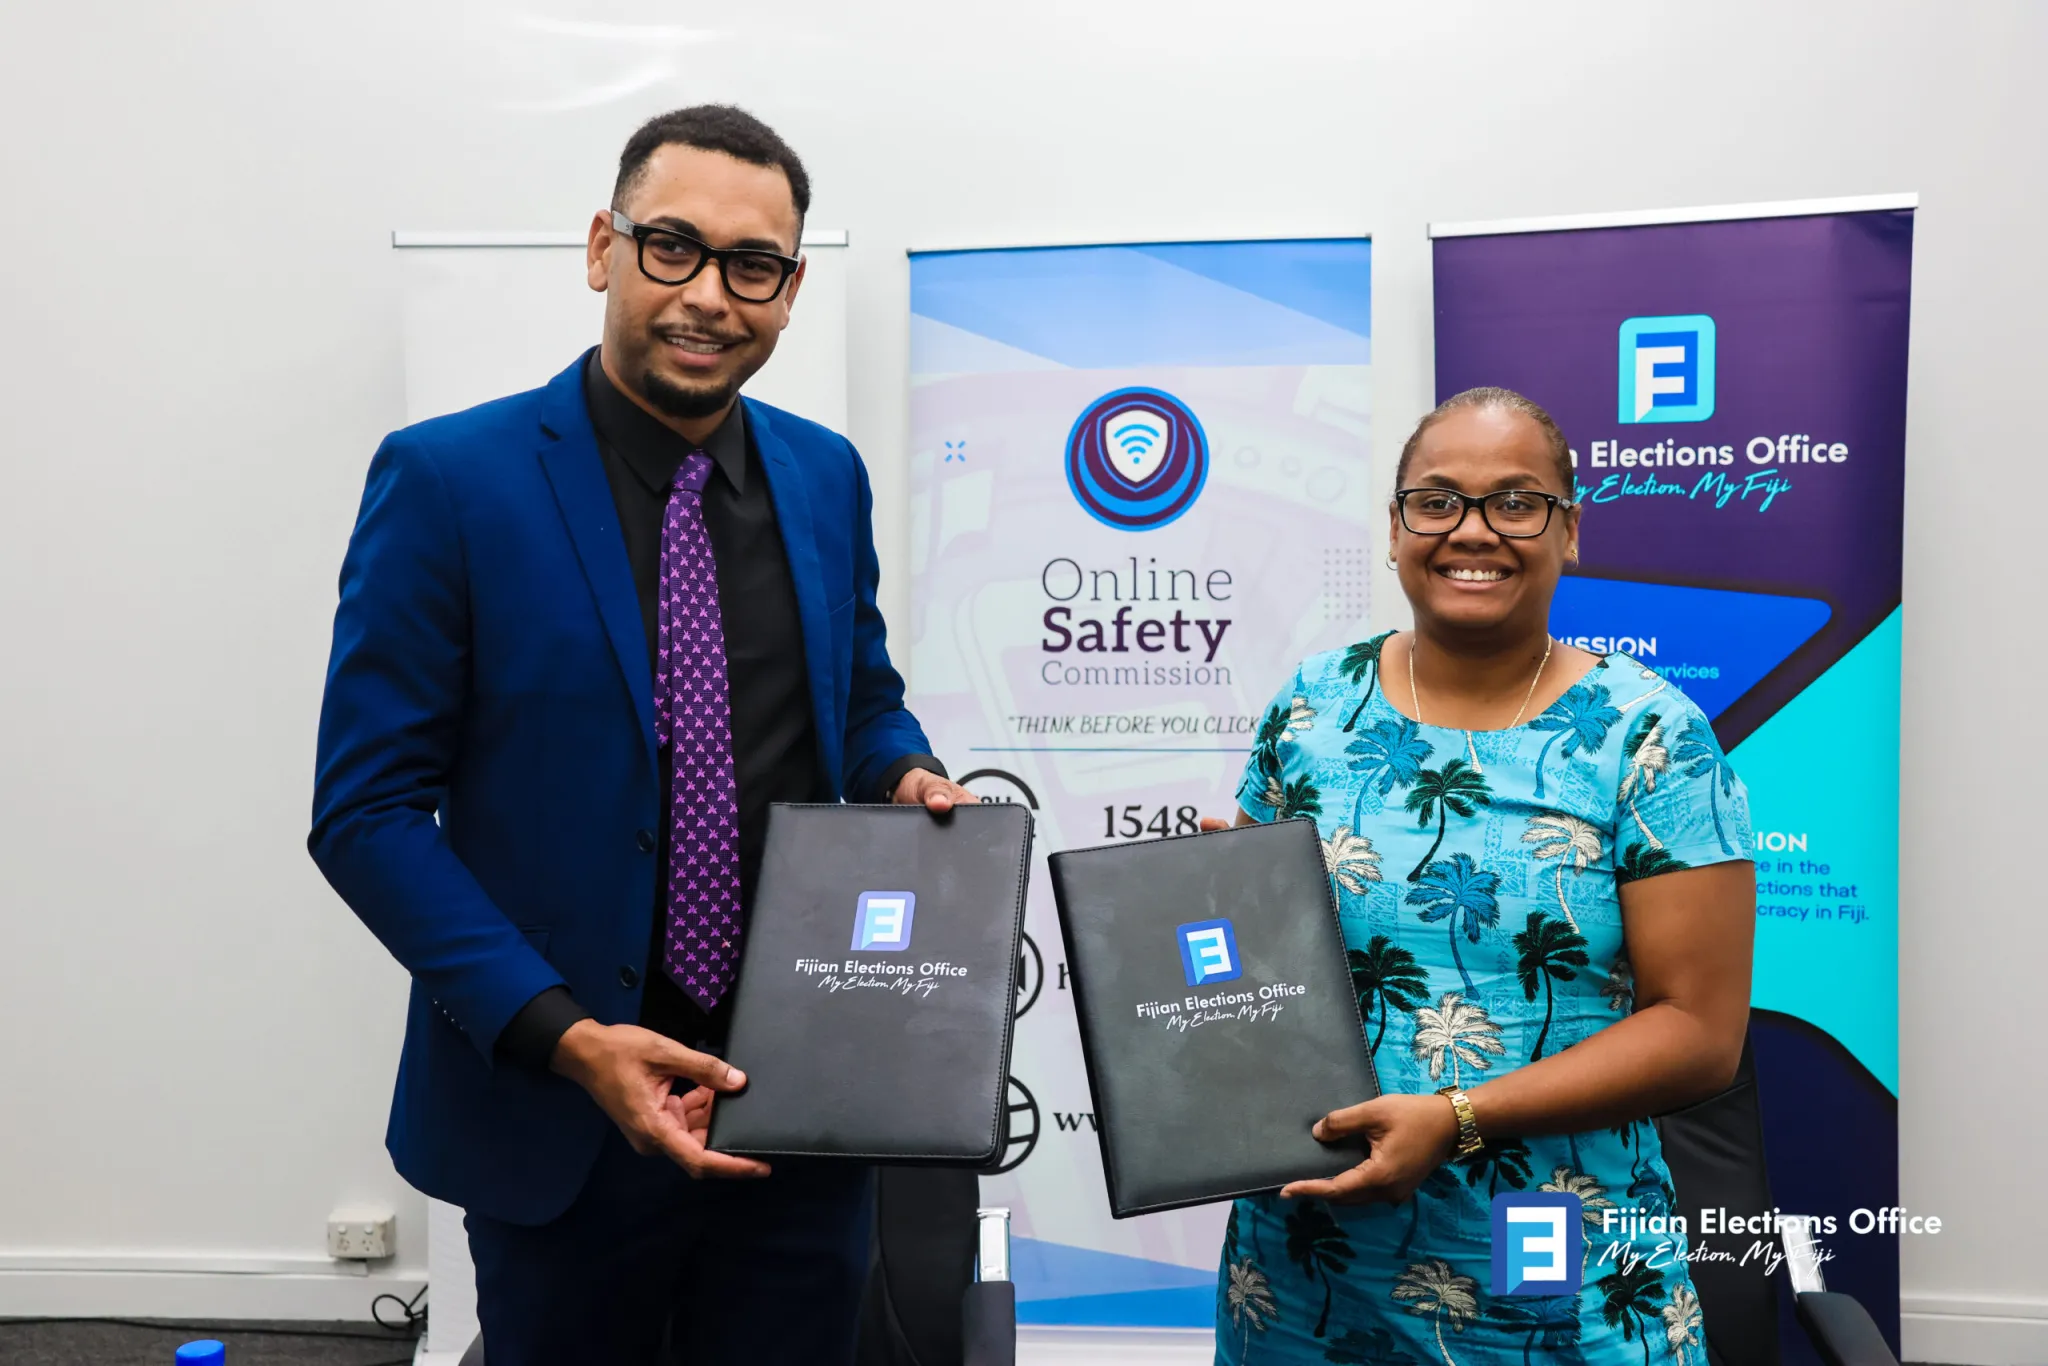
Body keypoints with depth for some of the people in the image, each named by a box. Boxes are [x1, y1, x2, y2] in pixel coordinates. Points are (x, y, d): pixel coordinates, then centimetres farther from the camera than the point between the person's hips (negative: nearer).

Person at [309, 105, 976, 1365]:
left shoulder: (829, 476, 4)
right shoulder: (449, 479, -10)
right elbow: (368, 810, -10)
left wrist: (909, 779, -6)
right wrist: (565, 1036, -18)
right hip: (559, 1106, -3)